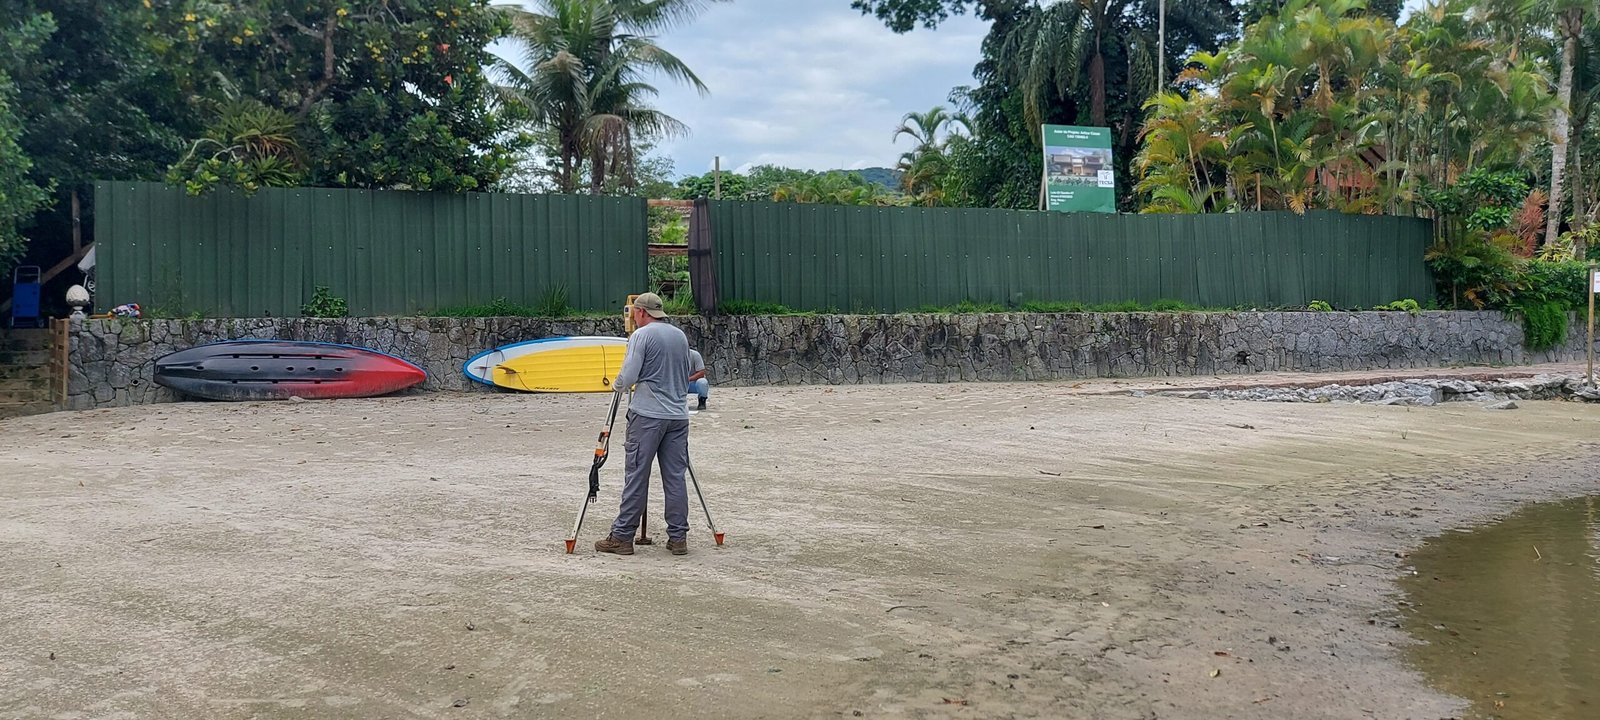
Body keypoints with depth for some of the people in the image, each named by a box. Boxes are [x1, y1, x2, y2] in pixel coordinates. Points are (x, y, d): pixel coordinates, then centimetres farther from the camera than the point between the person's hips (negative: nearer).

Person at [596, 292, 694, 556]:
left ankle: (622, 536, 3)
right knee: (675, 477, 6)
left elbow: (628, 376, -11)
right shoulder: (681, 336, 13)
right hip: (679, 415, 6)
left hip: (647, 415, -6)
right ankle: (678, 538, 7)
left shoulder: (641, 336, -6)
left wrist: (616, 385, 9)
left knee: (636, 477, -2)